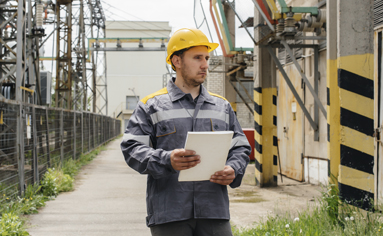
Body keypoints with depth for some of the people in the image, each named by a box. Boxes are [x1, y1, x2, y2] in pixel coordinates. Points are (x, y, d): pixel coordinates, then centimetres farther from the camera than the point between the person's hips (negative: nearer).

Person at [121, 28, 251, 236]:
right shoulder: (151, 105, 6)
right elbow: (132, 148, -2)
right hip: (169, 212, -3)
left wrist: (233, 171, -4)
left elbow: (241, 148, 18)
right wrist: (167, 160, -20)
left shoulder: (222, 106, 18)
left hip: (214, 211, 3)